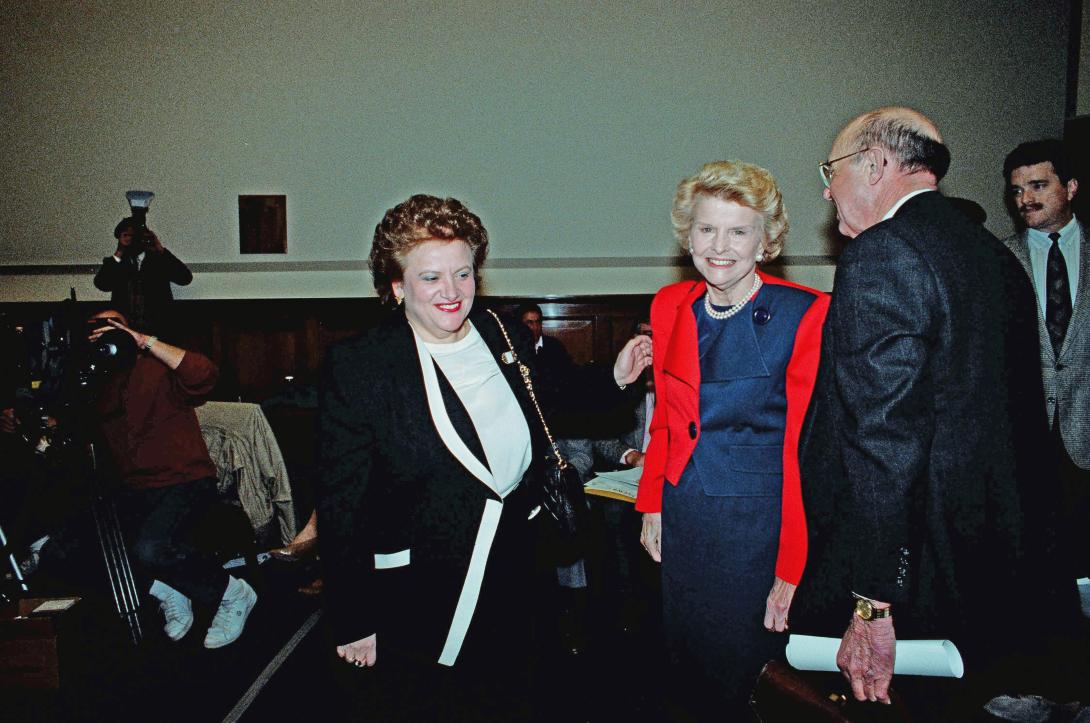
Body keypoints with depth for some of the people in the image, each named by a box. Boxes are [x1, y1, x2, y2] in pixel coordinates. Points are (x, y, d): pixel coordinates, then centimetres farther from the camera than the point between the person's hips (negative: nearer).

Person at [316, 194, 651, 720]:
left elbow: (548, 420, 15)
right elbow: (341, 508, -13)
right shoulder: (357, 367, -15)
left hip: (511, 578, 5)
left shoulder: (509, 337, -1)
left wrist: (614, 378, 3)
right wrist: (353, 623, -10)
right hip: (414, 600, -4)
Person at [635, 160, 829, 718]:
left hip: (757, 523, -5)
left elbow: (806, 446, -14)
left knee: (743, 677, 12)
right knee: (685, 667, 20)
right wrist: (652, 502, 8)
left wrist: (792, 569, -14)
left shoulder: (805, 315, -14)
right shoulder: (669, 306, 3)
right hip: (683, 516, 5)